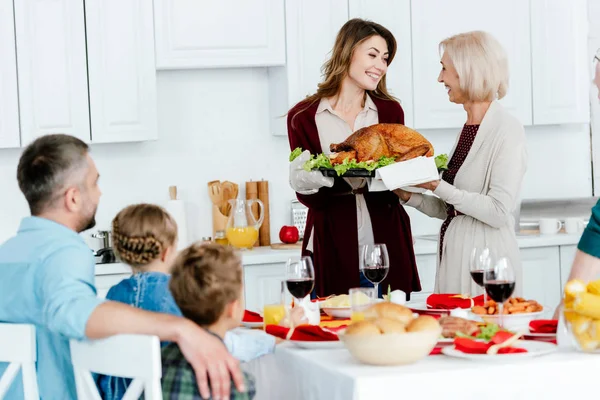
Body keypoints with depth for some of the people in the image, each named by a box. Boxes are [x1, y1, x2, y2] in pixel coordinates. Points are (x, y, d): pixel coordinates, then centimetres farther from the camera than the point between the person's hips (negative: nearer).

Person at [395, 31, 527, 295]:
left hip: (486, 261, -8)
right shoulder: (468, 128, 12)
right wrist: (408, 196, 3)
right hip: (454, 255, 8)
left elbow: (499, 212, -19)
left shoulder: (506, 131, -12)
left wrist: (439, 187, -18)